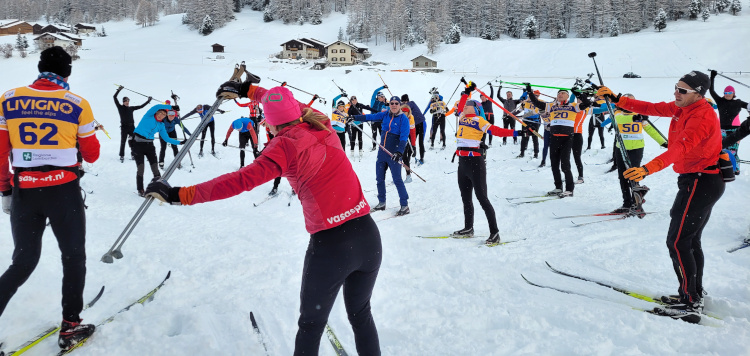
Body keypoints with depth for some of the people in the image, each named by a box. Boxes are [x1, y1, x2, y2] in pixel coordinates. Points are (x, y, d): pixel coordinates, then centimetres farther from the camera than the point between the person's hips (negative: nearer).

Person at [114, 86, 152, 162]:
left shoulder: (131, 108, 11)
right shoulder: (120, 107, 2)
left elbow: (141, 106, 18)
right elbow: (115, 97, -3)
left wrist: (148, 101, 18)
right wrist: (119, 90, -9)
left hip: (132, 127, 3)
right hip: (124, 127, -3)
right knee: (123, 142, -3)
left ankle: (133, 155, 18)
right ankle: (122, 156, 5)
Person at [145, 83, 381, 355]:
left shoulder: (286, 144, -10)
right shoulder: (321, 125, 7)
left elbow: (240, 181, -22)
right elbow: (296, 106, 26)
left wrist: (180, 195, -18)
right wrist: (247, 89, 35)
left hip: (330, 245, -5)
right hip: (368, 234, 6)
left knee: (311, 325, 19)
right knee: (361, 315, 26)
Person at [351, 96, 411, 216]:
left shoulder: (403, 119, -8)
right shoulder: (385, 115, 7)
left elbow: (404, 137, -15)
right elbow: (371, 117, 13)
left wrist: (399, 152, -27)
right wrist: (355, 117, 9)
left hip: (394, 153, -6)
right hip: (382, 151, 6)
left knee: (397, 179, -8)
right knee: (379, 178, 11)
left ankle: (405, 205, 0)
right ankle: (381, 203, 25)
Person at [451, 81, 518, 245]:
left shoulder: (479, 120, -6)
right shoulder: (463, 117, 14)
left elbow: (496, 131, -12)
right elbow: (461, 106, 31)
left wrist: (515, 132, -21)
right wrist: (467, 91, 37)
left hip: (475, 161, -8)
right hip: (462, 162, 8)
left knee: (482, 198, -9)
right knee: (465, 197, 16)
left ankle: (494, 232, -5)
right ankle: (468, 228, 29)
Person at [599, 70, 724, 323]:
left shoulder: (701, 117, -23)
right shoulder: (682, 108, 6)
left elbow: (680, 148, -38)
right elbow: (651, 108, 10)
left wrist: (647, 169, -49)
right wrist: (616, 99, 5)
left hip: (700, 183, -10)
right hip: (699, 180, 10)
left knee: (677, 241, -9)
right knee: (690, 240, 18)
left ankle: (690, 305, -4)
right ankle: (695, 295, 30)